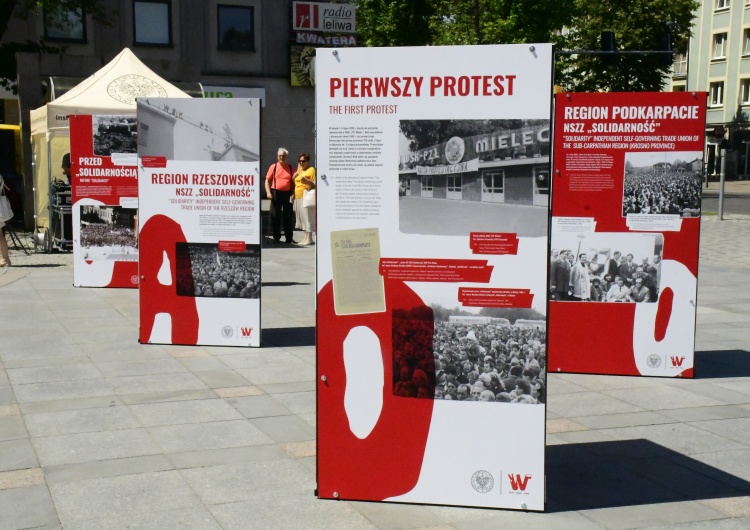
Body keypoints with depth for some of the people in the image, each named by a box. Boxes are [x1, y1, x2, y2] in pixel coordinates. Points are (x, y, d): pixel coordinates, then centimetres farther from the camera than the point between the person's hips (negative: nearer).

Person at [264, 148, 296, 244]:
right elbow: (267, 180, 2)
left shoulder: (291, 168, 7)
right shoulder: (273, 167, 3)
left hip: (287, 193, 1)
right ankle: (276, 237, 12)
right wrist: (268, 192, -10)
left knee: (288, 216, 4)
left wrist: (293, 194, -3)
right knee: (275, 216, 4)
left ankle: (289, 238, 9)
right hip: (276, 193, -1)